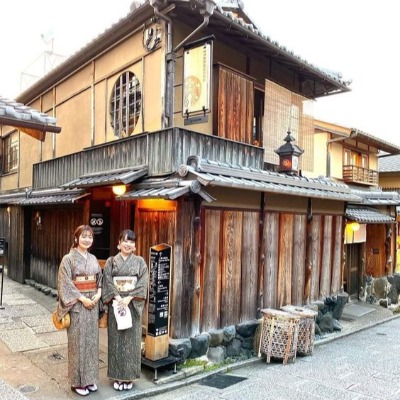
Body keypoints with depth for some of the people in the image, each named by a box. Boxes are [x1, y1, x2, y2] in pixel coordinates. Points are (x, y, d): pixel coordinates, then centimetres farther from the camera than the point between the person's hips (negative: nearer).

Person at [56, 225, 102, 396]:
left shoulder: (93, 258, 9)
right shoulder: (68, 259, -8)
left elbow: (100, 278, 13)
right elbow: (66, 283, -13)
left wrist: (98, 294, -4)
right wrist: (82, 299, -17)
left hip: (93, 303, 5)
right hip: (77, 305, -5)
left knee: (91, 340, 11)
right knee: (78, 342, 2)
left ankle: (90, 378, 24)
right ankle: (77, 381, 15)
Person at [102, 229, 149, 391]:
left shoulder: (139, 261, 2)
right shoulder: (111, 261, 3)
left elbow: (143, 282, -6)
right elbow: (107, 282, -5)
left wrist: (129, 298, -16)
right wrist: (118, 298, -17)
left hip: (133, 304, 0)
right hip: (116, 303, 0)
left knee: (131, 339, 5)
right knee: (116, 339, 5)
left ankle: (129, 376, 17)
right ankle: (117, 376, 18)